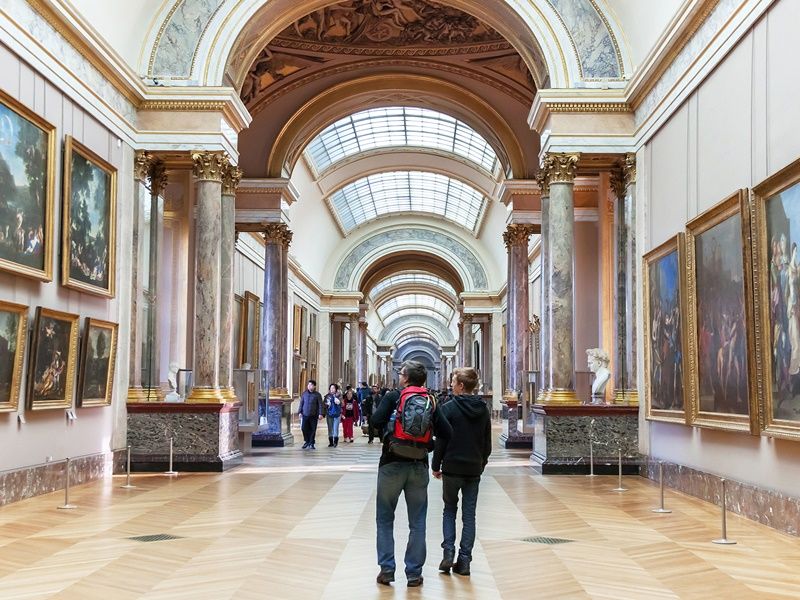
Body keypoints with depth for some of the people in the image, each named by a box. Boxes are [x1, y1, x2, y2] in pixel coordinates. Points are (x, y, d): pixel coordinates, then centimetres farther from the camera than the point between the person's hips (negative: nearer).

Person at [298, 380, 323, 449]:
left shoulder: (317, 395, 0)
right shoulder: (304, 394, 8)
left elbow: (320, 405, -2)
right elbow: (301, 403, 14)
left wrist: (320, 414, -9)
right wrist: (300, 412, 8)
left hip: (313, 415, -2)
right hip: (305, 415, 2)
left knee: (313, 430, 1)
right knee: (304, 428, -2)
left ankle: (311, 443, 12)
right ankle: (307, 442, 15)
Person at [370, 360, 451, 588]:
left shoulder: (393, 397, -6)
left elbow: (376, 422, -19)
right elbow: (445, 432, -4)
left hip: (392, 463, -2)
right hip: (419, 465, 2)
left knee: (385, 519, 10)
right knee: (417, 522, 9)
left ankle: (387, 569, 7)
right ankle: (414, 573, 10)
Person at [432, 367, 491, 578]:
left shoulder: (448, 408, -11)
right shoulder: (483, 410, 4)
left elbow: (441, 441, -10)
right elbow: (487, 443, 9)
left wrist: (436, 466, -1)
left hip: (452, 467, -3)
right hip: (474, 469, 3)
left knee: (449, 509, 13)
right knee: (469, 514, 7)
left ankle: (448, 554, 1)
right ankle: (464, 561, 7)